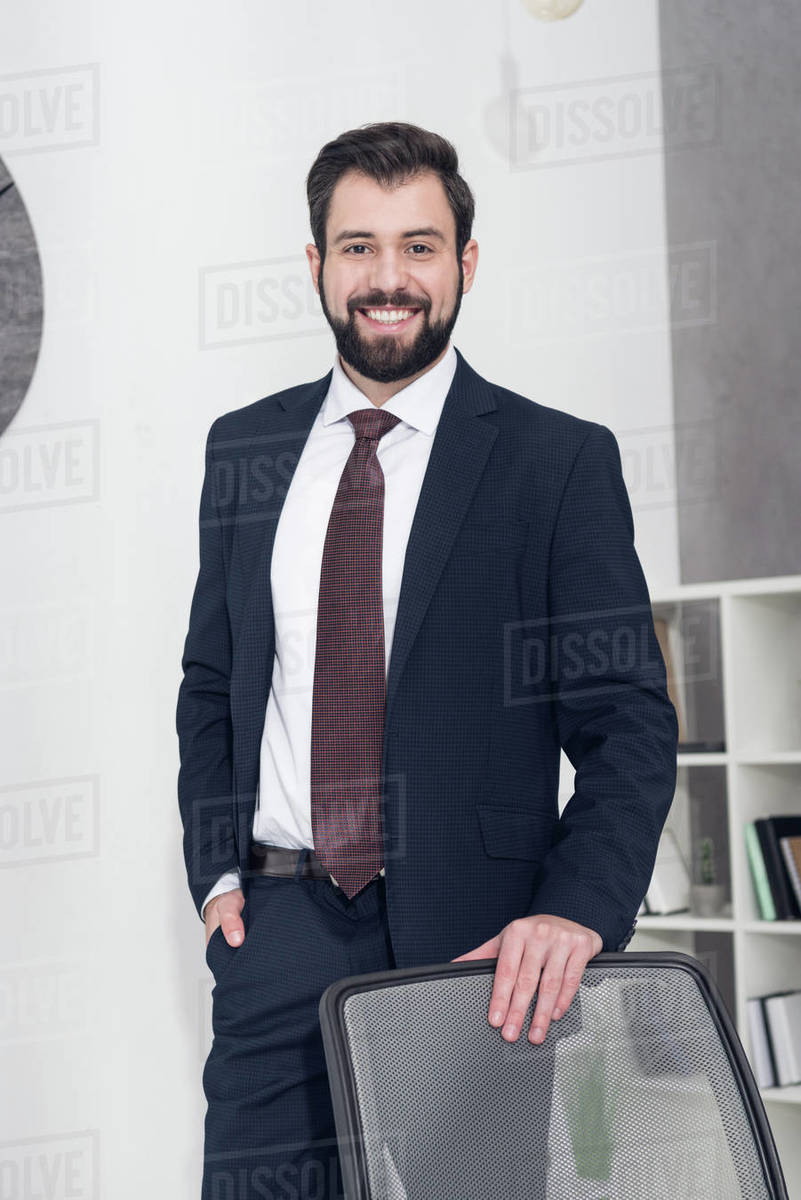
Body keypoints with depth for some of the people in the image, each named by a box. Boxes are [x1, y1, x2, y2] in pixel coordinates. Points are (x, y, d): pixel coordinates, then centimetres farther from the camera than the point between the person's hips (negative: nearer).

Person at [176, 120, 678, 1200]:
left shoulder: (562, 459, -2)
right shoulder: (243, 450, 10)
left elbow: (628, 718, -5)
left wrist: (578, 910, -20)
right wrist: (217, 869, 6)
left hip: (478, 947, -2)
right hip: (279, 925, 3)